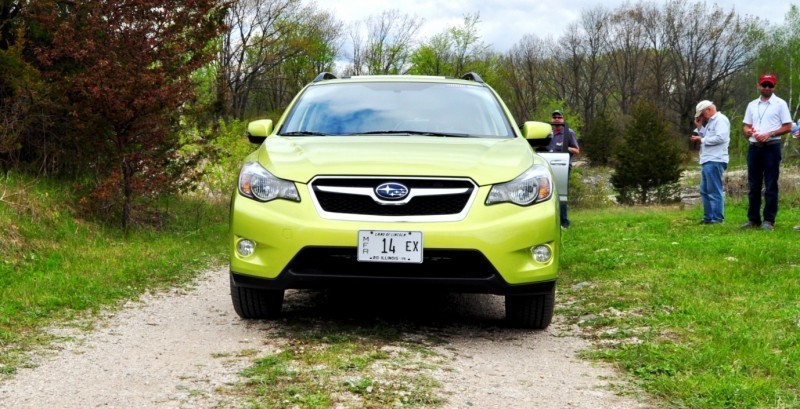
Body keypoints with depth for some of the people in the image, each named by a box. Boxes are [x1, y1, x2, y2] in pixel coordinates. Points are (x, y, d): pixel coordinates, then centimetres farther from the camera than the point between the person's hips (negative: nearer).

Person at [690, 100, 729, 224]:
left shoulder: (721, 119, -6)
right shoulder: (710, 122, 24)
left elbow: (720, 138, -19)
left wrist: (701, 139, -12)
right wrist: (699, 127, 13)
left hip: (715, 161, -10)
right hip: (707, 161, 10)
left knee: (714, 191, -9)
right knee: (705, 191, 11)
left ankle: (717, 218, -7)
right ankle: (708, 217, 15)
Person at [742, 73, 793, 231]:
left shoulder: (780, 104, 0)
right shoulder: (752, 105, 15)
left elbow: (788, 127, -3)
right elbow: (746, 126, 17)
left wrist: (769, 134, -15)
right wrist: (749, 132, -7)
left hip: (771, 147, -5)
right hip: (754, 148, 5)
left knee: (770, 186, -4)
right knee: (753, 185, 7)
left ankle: (769, 220, -3)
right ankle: (754, 219, 12)